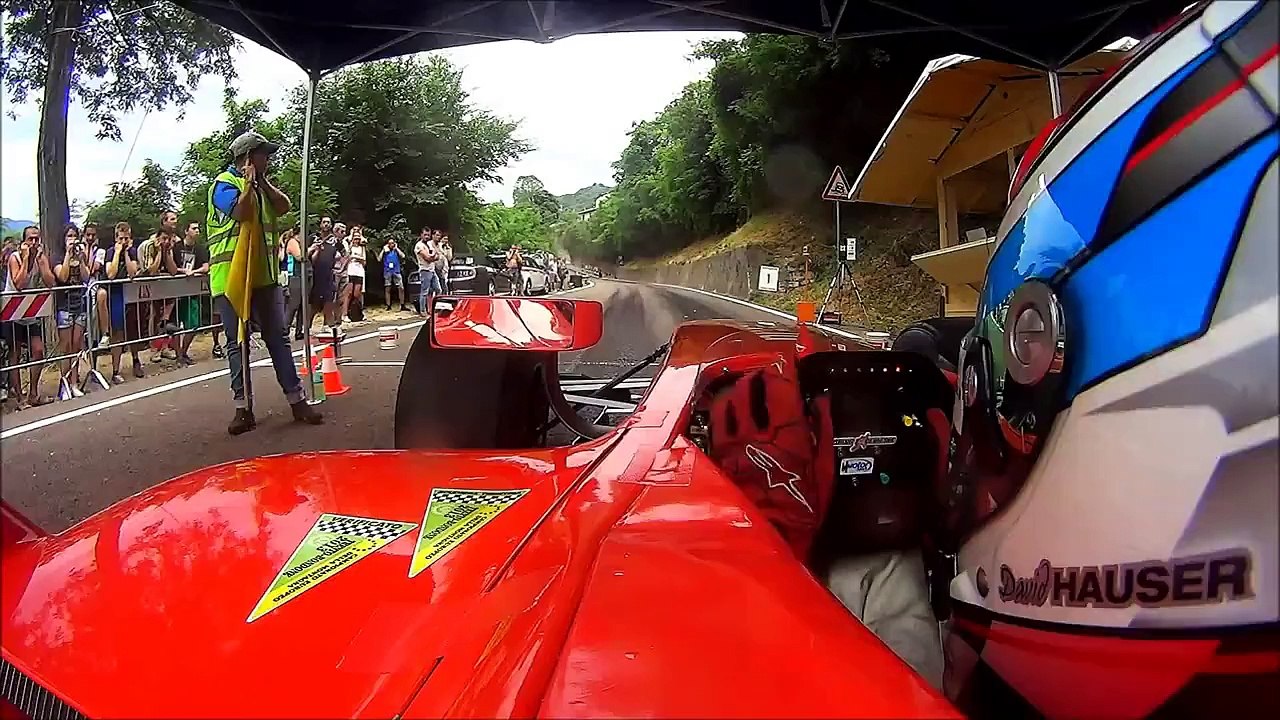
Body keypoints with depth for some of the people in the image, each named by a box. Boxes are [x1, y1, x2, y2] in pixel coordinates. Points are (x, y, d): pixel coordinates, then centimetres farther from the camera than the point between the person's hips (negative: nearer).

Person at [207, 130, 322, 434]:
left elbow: (284, 207, 4)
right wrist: (249, 182, -12)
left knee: (278, 337, 5)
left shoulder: (262, 184, 17)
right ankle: (243, 408, 4)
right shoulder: (224, 183, -5)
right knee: (237, 342, 0)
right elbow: (241, 212, -22)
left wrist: (264, 182, -2)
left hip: (265, 275, 6)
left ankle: (297, 400, 7)